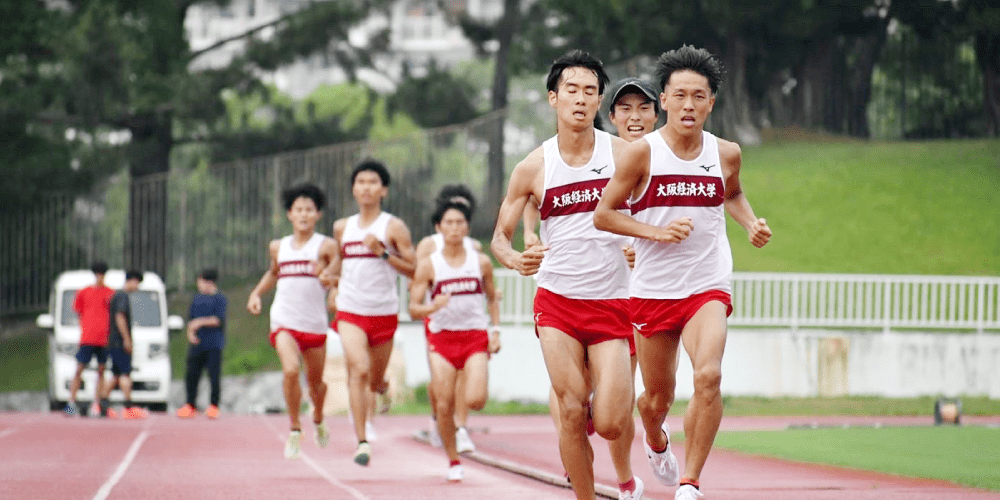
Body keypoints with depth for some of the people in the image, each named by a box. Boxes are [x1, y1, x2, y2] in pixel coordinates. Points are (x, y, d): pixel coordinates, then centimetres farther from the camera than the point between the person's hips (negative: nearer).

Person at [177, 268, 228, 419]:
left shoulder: (219, 298, -2)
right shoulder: (197, 298, 16)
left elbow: (219, 319, -12)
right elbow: (191, 319, 19)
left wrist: (202, 322, -19)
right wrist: (190, 332, 1)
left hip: (214, 344, -5)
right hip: (197, 343, 5)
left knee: (214, 376, -6)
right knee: (191, 374, 3)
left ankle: (213, 406, 4)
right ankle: (191, 405, 14)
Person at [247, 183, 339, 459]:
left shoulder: (326, 246, -1)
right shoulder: (278, 247, 10)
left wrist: (328, 276, -23)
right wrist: (256, 293, 17)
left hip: (315, 323, -1)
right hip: (284, 321, 1)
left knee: (315, 381, 12)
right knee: (291, 370, -24)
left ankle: (318, 421, 45)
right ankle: (294, 431, -10)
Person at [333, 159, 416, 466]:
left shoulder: (393, 227, -3)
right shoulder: (342, 228, 8)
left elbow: (413, 270, -7)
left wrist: (383, 253, -17)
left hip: (384, 312, -1)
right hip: (350, 312, 1)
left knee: (375, 381, 12)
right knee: (358, 370, -21)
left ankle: (381, 386, 53)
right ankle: (361, 442, -20)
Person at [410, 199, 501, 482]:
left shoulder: (481, 262, 4)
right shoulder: (428, 265, -1)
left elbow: (492, 298, 17)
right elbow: (413, 309, -2)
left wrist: (496, 330, 5)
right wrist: (432, 307, -23)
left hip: (475, 336, 0)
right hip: (442, 338, 0)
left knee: (475, 400, -19)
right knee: (444, 406, -5)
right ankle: (453, 462, 12)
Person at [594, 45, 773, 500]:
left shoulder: (726, 154, 1)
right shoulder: (642, 153, -9)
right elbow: (603, 213, -5)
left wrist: (751, 224, 4)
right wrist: (656, 231, -17)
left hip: (707, 287, 1)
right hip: (652, 289, -1)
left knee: (708, 376, -25)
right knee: (658, 398, 11)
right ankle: (656, 442, 49)